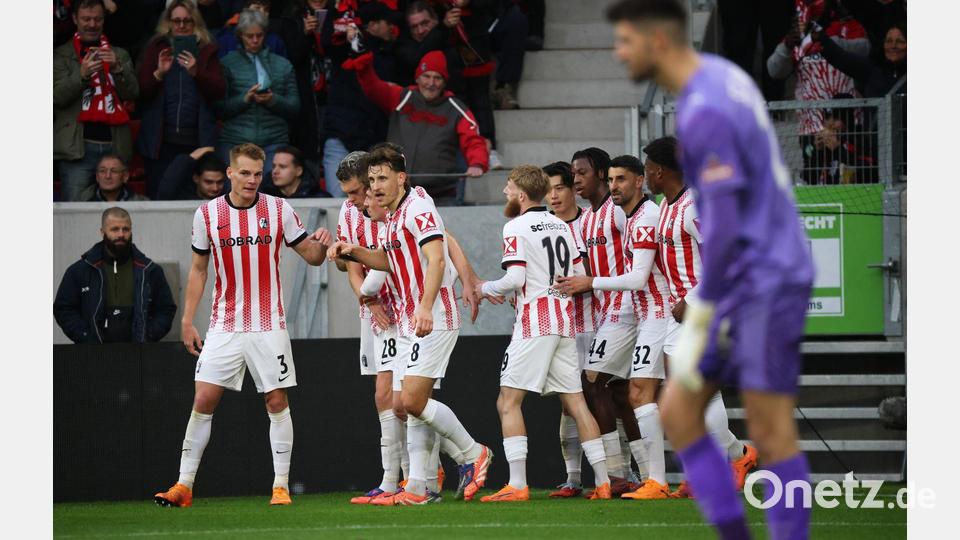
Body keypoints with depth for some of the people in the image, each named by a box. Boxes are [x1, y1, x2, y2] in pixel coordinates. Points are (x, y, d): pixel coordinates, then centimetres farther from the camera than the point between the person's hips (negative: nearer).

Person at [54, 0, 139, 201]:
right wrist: (82, 75, -22)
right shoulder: (62, 55, 7)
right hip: (78, 146, -3)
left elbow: (132, 93, 5)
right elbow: (58, 96, -5)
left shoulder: (119, 55, 16)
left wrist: (117, 68, -13)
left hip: (114, 147, 3)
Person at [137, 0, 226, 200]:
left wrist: (196, 72, -17)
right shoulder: (156, 48, 9)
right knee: (157, 197, -2)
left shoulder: (207, 51, 9)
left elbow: (220, 92, -1)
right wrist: (159, 73, -16)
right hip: (161, 140, 0)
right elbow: (141, 92, 3)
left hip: (197, 141, 0)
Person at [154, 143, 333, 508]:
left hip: (269, 325, 0)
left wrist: (321, 245, -20)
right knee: (203, 400, -4)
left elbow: (311, 256, 3)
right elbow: (198, 269, 9)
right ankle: (184, 485, 2)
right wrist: (187, 320, 6)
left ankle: (281, 485, 6)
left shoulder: (279, 210, -2)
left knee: (277, 401, -1)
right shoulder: (207, 214, 0)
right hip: (224, 325, 1)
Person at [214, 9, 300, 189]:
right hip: (235, 141, -1)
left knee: (275, 186, -17)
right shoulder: (228, 64, 9)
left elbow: (294, 107, 11)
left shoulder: (282, 65, 15)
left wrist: (273, 100, -9)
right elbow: (219, 108, 3)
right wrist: (245, 99, -13)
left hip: (274, 142, 1)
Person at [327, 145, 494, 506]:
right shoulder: (394, 218, 17)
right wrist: (353, 252, 15)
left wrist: (425, 308, -35)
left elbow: (436, 260, -24)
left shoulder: (418, 210, -12)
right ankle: (416, 488, 5)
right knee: (411, 406, 5)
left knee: (413, 401, -14)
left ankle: (473, 453, 1)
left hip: (432, 320, -10)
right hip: (408, 324, 10)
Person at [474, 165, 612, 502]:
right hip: (565, 322, 7)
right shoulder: (561, 226, 14)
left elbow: (516, 279, -15)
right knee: (575, 403, 8)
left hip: (534, 322, -7)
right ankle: (603, 481, 4)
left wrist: (486, 289, 2)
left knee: (508, 402, -4)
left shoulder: (517, 227, -7)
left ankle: (517, 485, -14)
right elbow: (579, 275, 14)